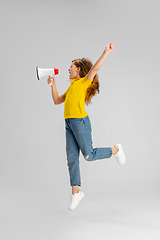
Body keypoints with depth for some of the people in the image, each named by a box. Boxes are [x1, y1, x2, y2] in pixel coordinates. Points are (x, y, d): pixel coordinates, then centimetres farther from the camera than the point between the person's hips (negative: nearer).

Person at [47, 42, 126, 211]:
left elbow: (95, 68, -15)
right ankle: (75, 192, 11)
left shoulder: (84, 81, 2)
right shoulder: (71, 87, 24)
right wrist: (53, 85, 24)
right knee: (71, 158, 4)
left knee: (89, 155, -6)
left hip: (80, 121, -7)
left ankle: (115, 150, 19)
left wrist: (106, 53, -23)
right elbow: (57, 101, 28)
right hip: (69, 123, 7)